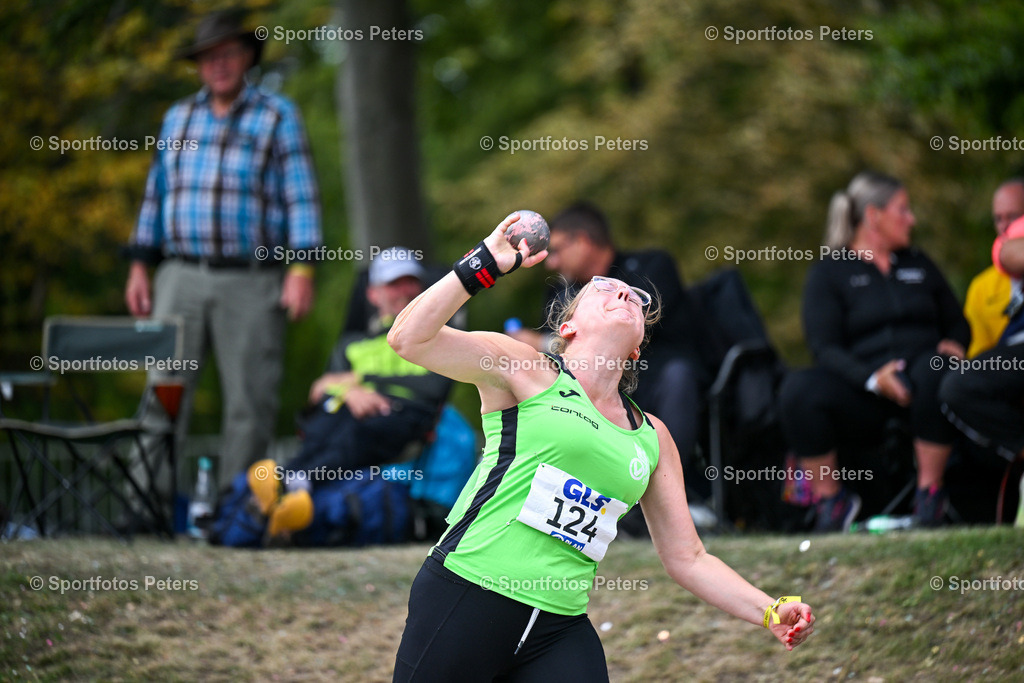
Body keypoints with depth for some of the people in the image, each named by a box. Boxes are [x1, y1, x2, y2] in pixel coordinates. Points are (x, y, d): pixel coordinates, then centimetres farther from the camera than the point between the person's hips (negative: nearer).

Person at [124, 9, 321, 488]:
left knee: (250, 402, -2)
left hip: (251, 284, -3)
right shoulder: (179, 118, 16)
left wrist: (302, 269, -10)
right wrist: (140, 267, 12)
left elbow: (301, 197, -1)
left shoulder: (278, 117, 5)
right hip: (181, 277, 3)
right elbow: (157, 194, 19)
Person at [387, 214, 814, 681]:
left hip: (561, 629, 4)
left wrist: (771, 613, 6)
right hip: (469, 593, -4)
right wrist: (486, 263, -7)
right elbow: (408, 338, -7)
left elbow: (687, 559, 18)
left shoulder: (653, 437, 16)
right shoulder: (527, 372, 4)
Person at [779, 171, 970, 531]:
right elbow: (825, 348, -3)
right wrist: (872, 378, -21)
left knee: (936, 368, -36)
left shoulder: (918, 263, 24)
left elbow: (957, 322, 24)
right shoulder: (828, 272, 9)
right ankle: (830, 499, -15)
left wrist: (954, 345, -2)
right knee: (797, 389, -32)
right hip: (862, 391, -2)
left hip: (916, 381, 2)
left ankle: (930, 493, -24)